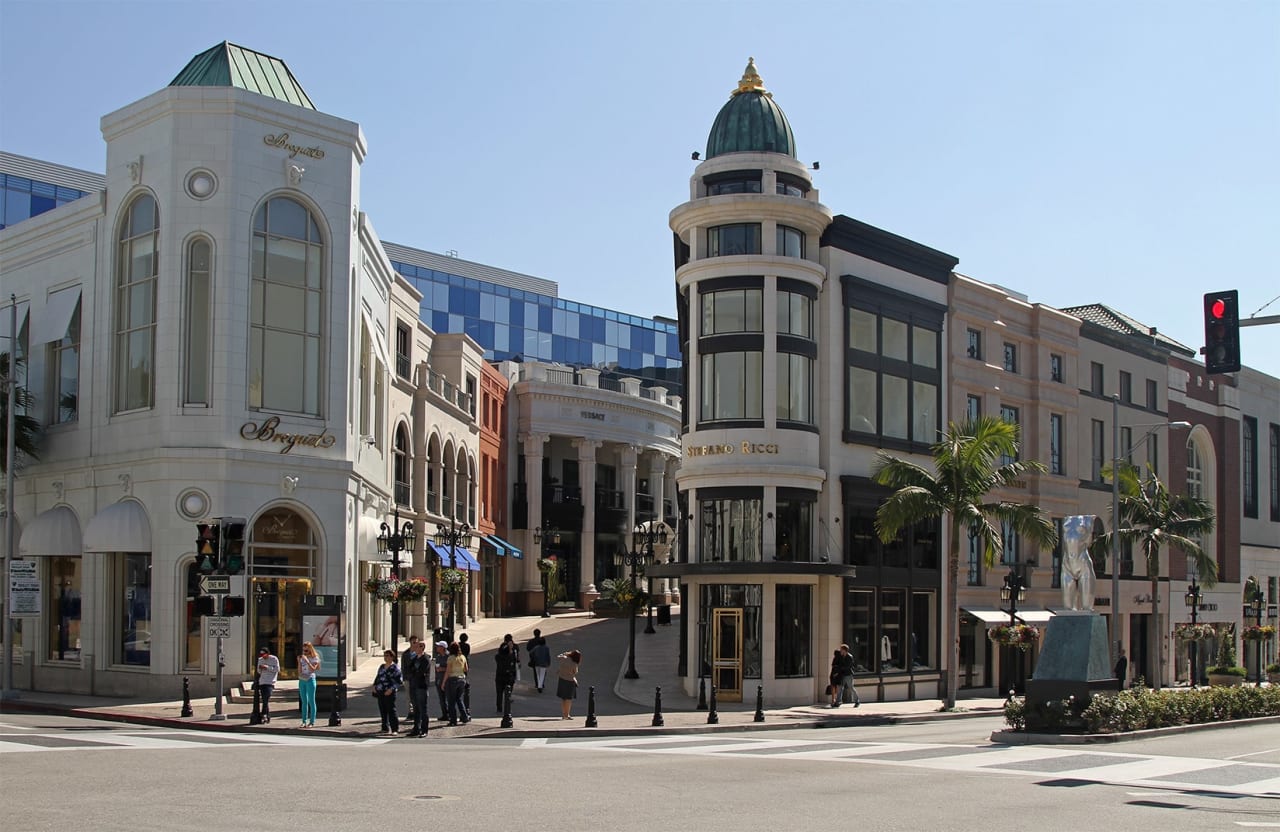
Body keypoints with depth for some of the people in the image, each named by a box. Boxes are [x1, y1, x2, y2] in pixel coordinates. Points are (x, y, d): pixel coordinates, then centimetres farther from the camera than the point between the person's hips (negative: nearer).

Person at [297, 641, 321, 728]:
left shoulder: (315, 658, -1)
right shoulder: (302, 658, 12)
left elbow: (313, 669, -13)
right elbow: (299, 671, 9)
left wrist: (306, 660, -18)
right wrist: (299, 661, -2)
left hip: (310, 680, -5)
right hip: (302, 680, 5)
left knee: (311, 701, -4)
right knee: (304, 701, 6)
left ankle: (312, 722, -3)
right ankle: (304, 721, 9)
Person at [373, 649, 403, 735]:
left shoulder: (395, 668, -5)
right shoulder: (382, 667, 15)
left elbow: (399, 681, -9)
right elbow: (377, 677, 25)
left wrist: (391, 689, -19)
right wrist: (374, 686, 9)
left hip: (389, 693, -7)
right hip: (380, 692, 7)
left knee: (391, 711, -8)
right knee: (382, 711, 10)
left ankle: (395, 730, -5)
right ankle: (385, 728, 20)